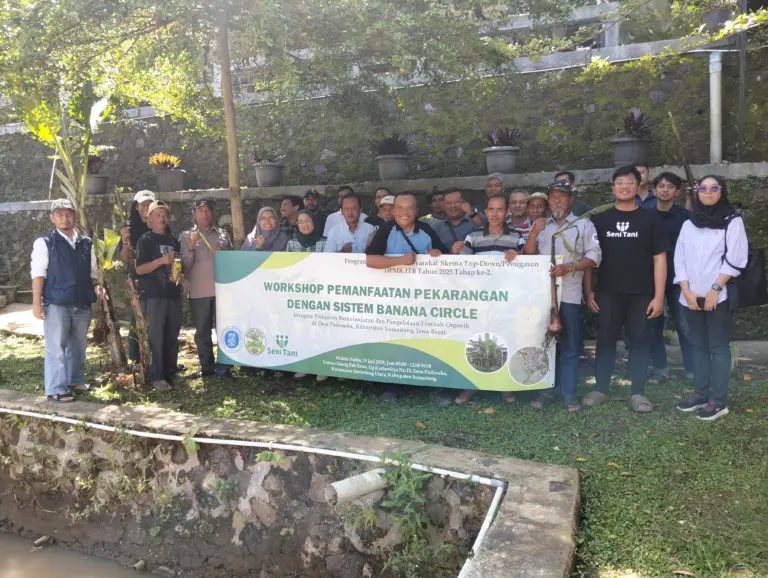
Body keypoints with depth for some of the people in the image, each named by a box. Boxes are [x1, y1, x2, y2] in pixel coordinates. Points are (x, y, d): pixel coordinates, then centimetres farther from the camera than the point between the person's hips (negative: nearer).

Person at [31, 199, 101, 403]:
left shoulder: (86, 243, 11)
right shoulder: (44, 242, -2)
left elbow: (92, 271, 19)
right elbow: (38, 273, -7)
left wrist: (96, 286, 0)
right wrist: (37, 302, -12)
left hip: (82, 304, 5)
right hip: (56, 304, -5)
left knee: (78, 346, 15)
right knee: (56, 348, -2)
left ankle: (76, 381, 30)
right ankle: (56, 389, 7)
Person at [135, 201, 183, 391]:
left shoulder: (173, 241, 17)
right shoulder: (145, 240, 0)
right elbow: (139, 269, -8)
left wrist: (179, 275, 4)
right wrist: (161, 261, -21)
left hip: (173, 294, 6)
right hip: (154, 296, -5)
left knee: (172, 336, 8)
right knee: (156, 337, -4)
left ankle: (171, 373, 16)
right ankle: (157, 377, 0)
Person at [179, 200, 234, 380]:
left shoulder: (223, 234, 12)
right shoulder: (186, 236, 7)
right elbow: (185, 266, 0)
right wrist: (190, 247, -15)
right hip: (198, 291, 0)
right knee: (202, 331, 7)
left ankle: (223, 367, 6)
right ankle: (207, 366, 18)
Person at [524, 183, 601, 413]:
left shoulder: (583, 224, 4)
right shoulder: (540, 225, 15)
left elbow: (594, 257, -4)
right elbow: (528, 256, 9)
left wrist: (567, 267, -17)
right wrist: (533, 233, -6)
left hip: (570, 294, -3)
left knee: (570, 346, 1)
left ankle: (569, 394, 8)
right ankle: (547, 390, 16)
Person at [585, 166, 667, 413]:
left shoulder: (650, 218, 3)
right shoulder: (600, 219, 6)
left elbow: (659, 258, 0)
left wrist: (659, 296, -6)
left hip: (641, 293, -1)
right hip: (608, 292, 1)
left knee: (640, 340, 3)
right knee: (606, 339, 6)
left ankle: (637, 393, 12)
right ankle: (600, 389, 15)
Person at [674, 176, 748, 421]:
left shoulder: (733, 221, 0)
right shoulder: (688, 224, 13)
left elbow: (734, 260, -8)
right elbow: (680, 260, 9)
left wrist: (714, 289, -14)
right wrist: (687, 291, -3)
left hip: (718, 296, -5)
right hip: (691, 297, 5)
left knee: (718, 347, -3)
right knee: (698, 346, 10)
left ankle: (718, 400, 1)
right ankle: (700, 394, 18)